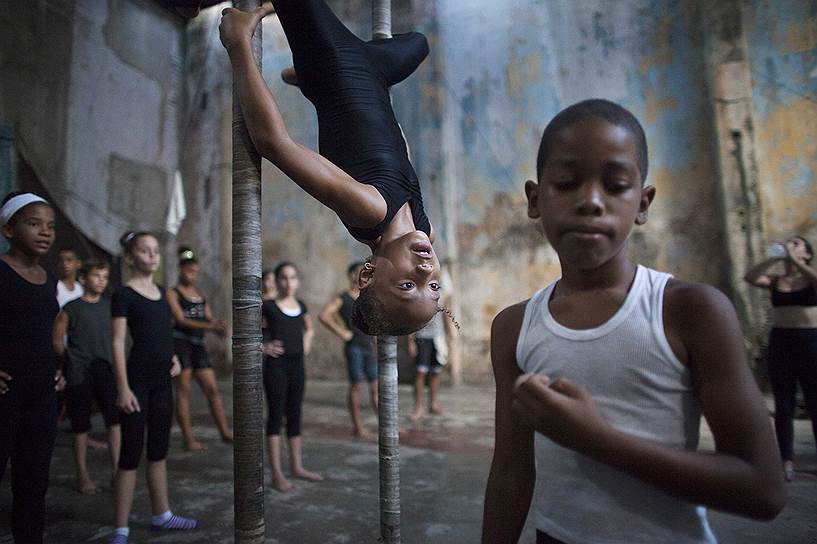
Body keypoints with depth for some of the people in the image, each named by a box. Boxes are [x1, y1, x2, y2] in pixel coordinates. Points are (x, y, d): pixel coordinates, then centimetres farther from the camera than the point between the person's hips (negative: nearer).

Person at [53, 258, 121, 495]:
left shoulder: (110, 305, 5)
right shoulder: (71, 309, -5)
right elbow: (57, 340, 1)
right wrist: (72, 361, 5)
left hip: (106, 370, 3)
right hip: (79, 374, -2)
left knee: (115, 420, -7)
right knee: (81, 426, 7)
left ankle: (116, 470, 1)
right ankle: (83, 475, 21)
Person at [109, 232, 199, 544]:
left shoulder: (161, 292, 11)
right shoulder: (124, 294, -9)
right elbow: (118, 343, -13)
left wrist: (173, 357, 6)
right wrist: (123, 387, -17)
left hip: (162, 381, 7)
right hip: (137, 382, -7)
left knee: (159, 450, 16)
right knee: (131, 453, -1)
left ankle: (161, 515, 29)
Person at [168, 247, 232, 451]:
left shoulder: (200, 293, 15)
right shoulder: (173, 293, -3)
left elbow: (209, 318, 10)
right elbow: (180, 320, -14)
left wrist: (219, 327, -13)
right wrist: (209, 326, -26)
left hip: (198, 344, 6)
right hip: (180, 342, -5)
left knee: (212, 389, 5)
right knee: (183, 390, 1)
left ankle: (225, 431, 11)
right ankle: (188, 438, 8)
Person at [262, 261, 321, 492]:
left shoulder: (301, 305, 8)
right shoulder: (268, 306, -7)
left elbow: (309, 328, 27)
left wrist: (307, 341, 9)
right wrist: (262, 347, -12)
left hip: (297, 364, 5)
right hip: (276, 365, -5)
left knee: (294, 415, 13)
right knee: (275, 415, -1)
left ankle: (297, 466, 25)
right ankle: (277, 473, 6)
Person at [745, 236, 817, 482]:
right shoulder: (775, 281, 8)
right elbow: (750, 277, -10)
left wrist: (794, 260, -18)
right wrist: (775, 258, -11)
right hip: (780, 343, 2)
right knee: (784, 406, 4)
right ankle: (787, 461, 10)